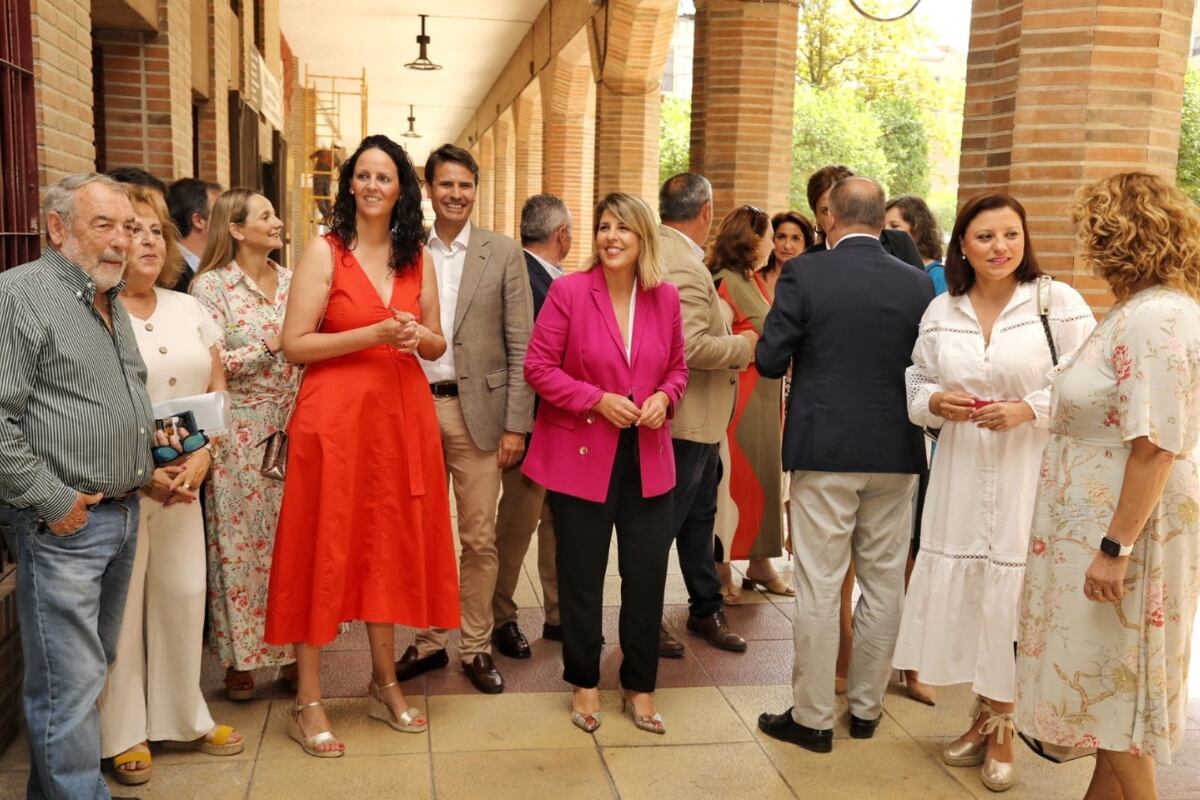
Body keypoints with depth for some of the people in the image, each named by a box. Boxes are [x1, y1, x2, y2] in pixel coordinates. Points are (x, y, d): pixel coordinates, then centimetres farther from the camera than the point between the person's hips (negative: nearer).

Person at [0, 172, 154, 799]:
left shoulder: (111, 302, 15)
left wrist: (156, 437, 10)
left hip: (121, 515, 9)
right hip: (62, 523, -9)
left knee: (90, 666, 18)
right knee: (69, 683, -2)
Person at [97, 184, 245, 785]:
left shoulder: (189, 310, 9)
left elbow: (217, 391, 11)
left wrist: (200, 458, -4)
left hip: (183, 481, 5)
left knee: (184, 595, 10)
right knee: (121, 605, 3)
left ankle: (182, 716, 27)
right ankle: (123, 734, 19)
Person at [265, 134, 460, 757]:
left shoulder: (417, 256, 9)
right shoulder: (325, 250, -4)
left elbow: (436, 343, 13)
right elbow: (294, 345, -9)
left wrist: (417, 336, -9)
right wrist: (375, 334, -18)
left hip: (401, 413, 5)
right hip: (334, 413, -4)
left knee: (391, 543, 12)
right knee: (324, 547, 1)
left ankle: (384, 682, 28)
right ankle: (308, 700, 13)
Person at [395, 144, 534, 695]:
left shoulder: (504, 253, 0)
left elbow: (520, 346, -2)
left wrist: (516, 424, -7)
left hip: (477, 409, -2)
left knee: (479, 538, 4)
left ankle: (476, 647, 19)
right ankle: (429, 642, 26)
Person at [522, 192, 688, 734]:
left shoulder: (665, 298, 2)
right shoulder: (568, 291, -8)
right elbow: (538, 366, -7)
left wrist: (664, 397, -7)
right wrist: (597, 399, -16)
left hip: (648, 461, 3)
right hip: (581, 457, -3)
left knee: (647, 575, 7)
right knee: (582, 576, 10)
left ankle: (639, 686, 26)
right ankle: (584, 683, 29)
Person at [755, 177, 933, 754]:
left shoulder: (804, 276, -9)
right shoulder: (917, 283, 0)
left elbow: (770, 361, -8)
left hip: (824, 449, -3)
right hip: (895, 452, 3)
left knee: (819, 587, 4)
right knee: (883, 583, 13)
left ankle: (812, 717, 12)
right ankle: (867, 708, 26)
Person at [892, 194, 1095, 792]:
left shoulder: (1058, 303, -5)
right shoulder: (941, 311, 7)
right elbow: (914, 383, 13)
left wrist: (1028, 410, -17)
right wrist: (937, 401, -7)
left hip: (1030, 474, -3)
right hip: (961, 474, 4)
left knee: (1011, 595, 1)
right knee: (960, 588, 7)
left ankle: (1002, 729, 22)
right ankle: (984, 716, 29)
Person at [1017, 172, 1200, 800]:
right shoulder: (1139, 309, 10)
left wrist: (1116, 547, -24)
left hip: (1125, 531, -10)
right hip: (1100, 524, 10)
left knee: (1116, 689, 4)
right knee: (1109, 684, 19)